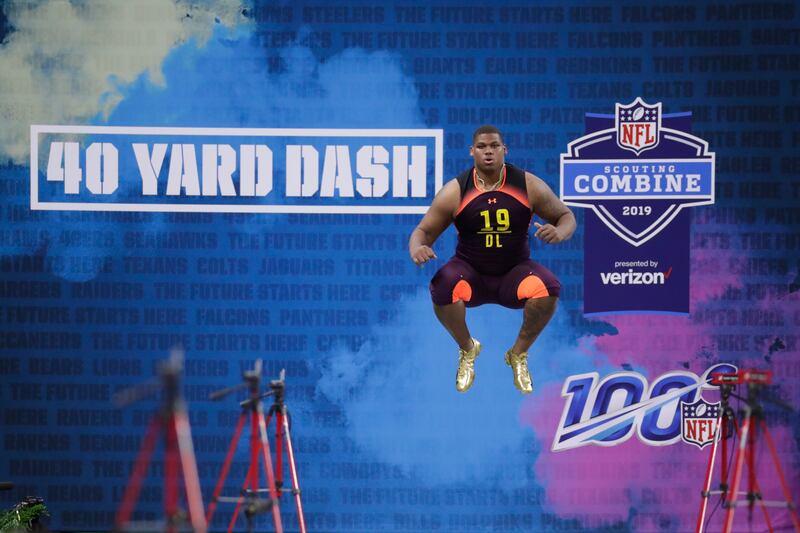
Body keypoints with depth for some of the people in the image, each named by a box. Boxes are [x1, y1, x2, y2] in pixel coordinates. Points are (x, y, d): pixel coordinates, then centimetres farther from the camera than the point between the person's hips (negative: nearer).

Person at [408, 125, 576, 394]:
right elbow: (423, 231, -3)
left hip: (514, 271, 0)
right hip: (471, 271, 0)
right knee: (441, 289, -34)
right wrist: (417, 249, -29)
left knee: (548, 289, -32)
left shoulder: (528, 185, -9)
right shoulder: (454, 192, -10)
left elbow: (566, 216, 1)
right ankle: (467, 349, 0)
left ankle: (519, 354, -2)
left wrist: (559, 232, -24)